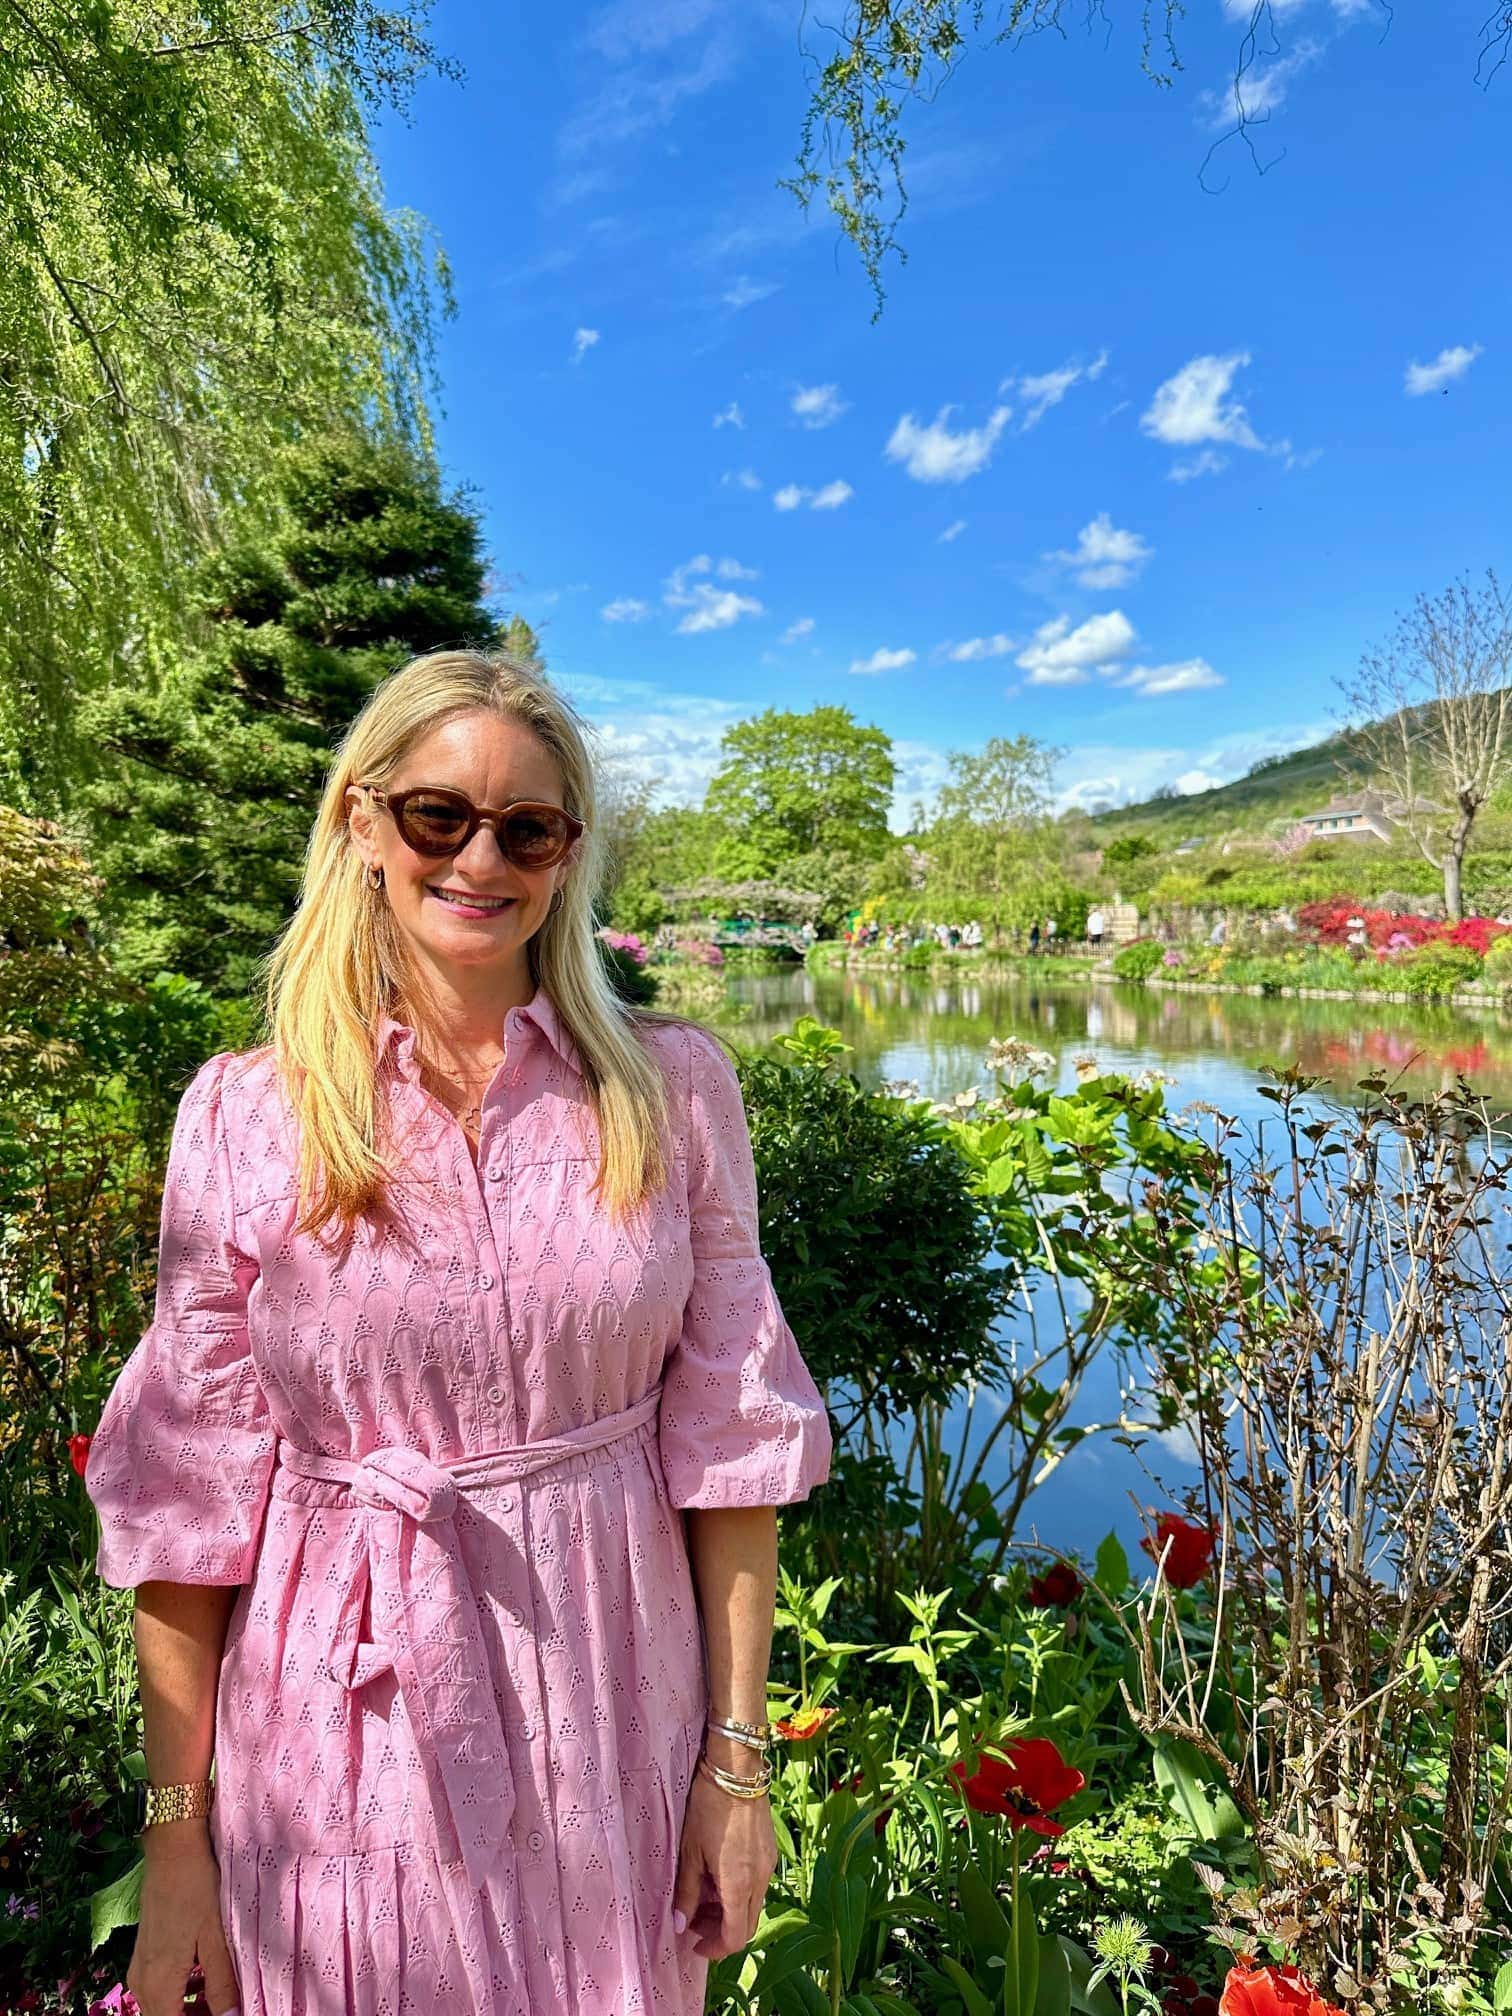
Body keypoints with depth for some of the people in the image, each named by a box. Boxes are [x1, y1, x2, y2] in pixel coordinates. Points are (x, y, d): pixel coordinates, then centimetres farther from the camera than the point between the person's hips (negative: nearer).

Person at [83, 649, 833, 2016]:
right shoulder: (243, 1113, -8)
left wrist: (740, 1757, -3)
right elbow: (189, 1493, -4)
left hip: (610, 1718, 1)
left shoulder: (671, 1087, -8)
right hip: (343, 1736, 0)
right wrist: (176, 1838, 0)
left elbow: (728, 1435, -5)